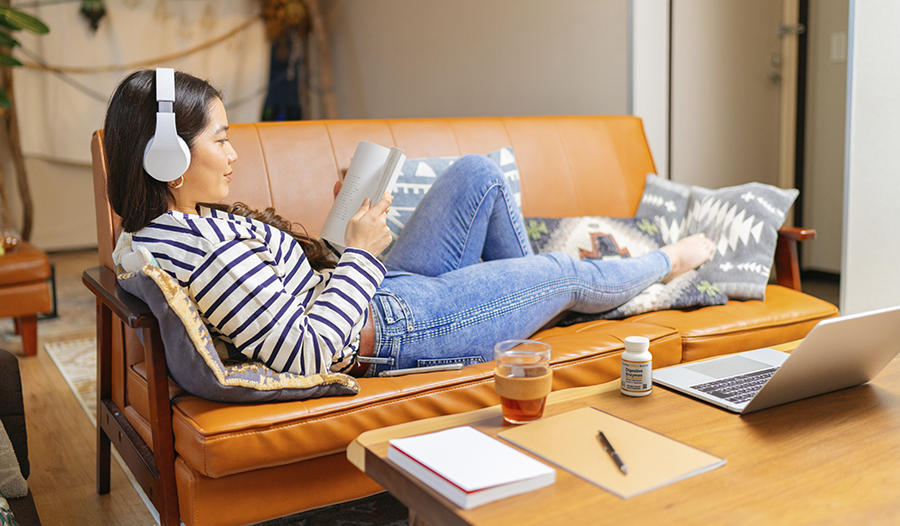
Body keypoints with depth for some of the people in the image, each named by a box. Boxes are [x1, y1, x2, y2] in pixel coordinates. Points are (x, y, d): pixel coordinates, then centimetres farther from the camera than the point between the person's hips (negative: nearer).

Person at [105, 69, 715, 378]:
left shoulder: (149, 233, 0)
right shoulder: (208, 249, -31)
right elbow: (306, 352, -31)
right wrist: (360, 253, -21)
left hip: (381, 291, 9)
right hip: (388, 329, -9)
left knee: (478, 173, 14)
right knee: (565, 273, 7)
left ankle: (528, 302, 32)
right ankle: (665, 262, 41)